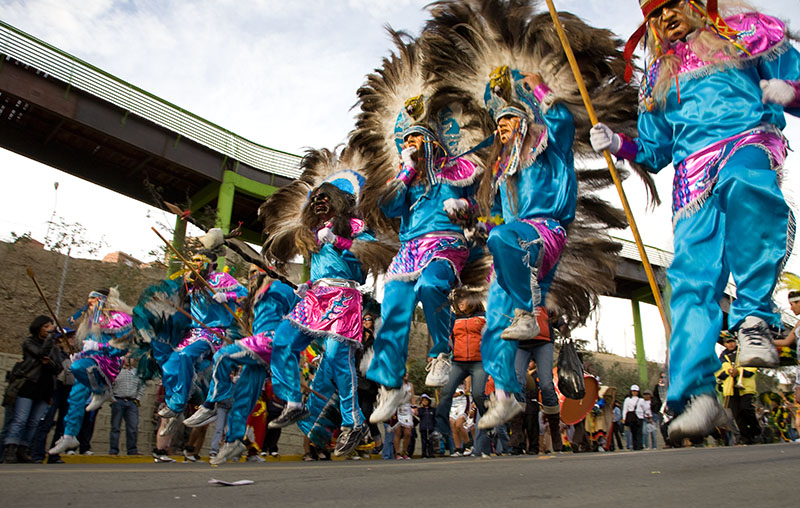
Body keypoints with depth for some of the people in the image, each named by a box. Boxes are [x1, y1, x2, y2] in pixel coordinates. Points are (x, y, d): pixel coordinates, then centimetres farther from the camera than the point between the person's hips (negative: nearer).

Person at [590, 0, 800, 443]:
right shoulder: (659, 76, 30)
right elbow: (655, 152, 28)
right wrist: (619, 144, 9)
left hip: (749, 141, -2)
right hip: (693, 171, 2)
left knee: (743, 183, -41)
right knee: (692, 274, -18)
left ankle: (754, 319, -31)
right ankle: (697, 394, -23)